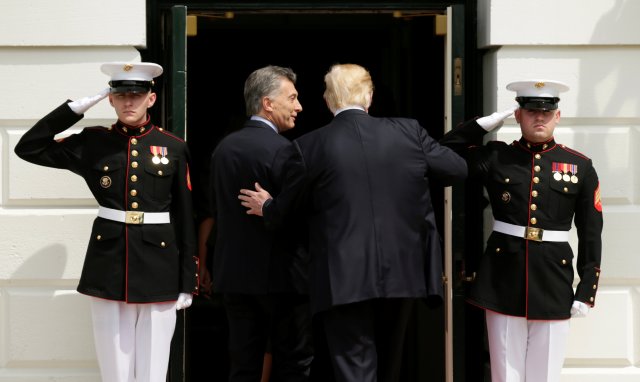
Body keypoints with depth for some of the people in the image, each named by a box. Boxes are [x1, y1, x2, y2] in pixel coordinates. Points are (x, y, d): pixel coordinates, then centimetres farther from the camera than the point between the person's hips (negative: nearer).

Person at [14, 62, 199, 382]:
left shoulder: (173, 148, 3)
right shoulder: (93, 143, 5)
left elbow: (185, 218, 4)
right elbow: (28, 148, 0)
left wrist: (187, 282, 2)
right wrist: (76, 107, -4)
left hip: (158, 265, 0)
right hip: (108, 263, 1)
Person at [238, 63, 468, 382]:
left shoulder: (309, 147, -7)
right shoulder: (409, 132, 0)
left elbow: (286, 210, 3)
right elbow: (458, 169, 8)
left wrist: (266, 208, 27)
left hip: (343, 281, -3)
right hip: (401, 273, 3)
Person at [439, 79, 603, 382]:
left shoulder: (580, 167, 5)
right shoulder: (495, 158, 5)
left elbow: (591, 234, 4)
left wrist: (587, 290, -1)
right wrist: (485, 123, 0)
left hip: (553, 281, 0)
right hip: (503, 279, 0)